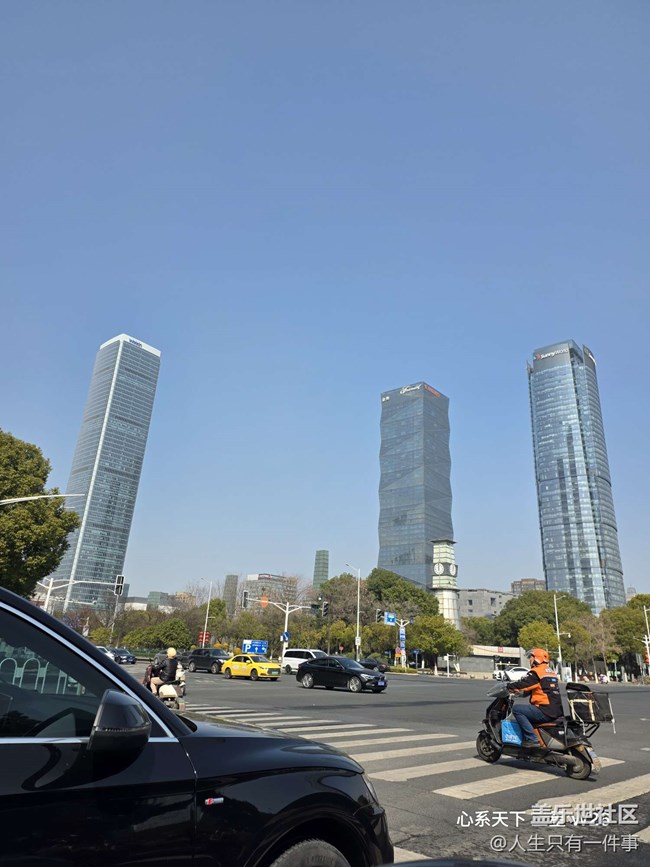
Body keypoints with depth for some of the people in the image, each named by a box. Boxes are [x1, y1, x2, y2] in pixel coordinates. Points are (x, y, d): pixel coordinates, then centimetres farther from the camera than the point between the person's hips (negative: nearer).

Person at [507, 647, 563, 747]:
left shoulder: (536, 672, -10)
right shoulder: (551, 672, 20)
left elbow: (522, 683, -13)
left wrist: (509, 686, 3)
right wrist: (520, 691, 28)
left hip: (546, 712, -10)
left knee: (517, 709, -9)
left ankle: (531, 739, -16)